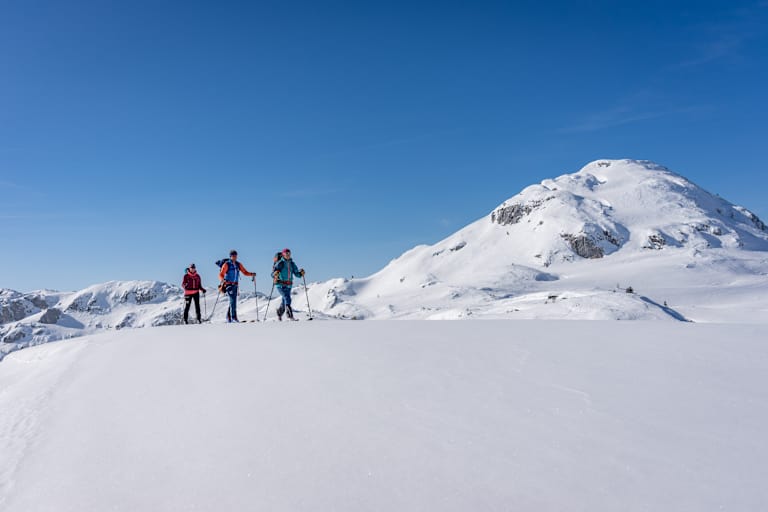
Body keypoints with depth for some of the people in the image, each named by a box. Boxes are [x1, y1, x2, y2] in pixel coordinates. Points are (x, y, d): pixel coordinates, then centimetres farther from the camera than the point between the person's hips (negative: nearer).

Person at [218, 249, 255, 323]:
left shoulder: (238, 264, 8)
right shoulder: (226, 264, -7)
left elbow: (245, 272, 10)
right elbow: (220, 275, -11)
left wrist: (251, 274, -8)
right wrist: (223, 280, -32)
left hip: (235, 285, 6)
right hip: (228, 284, -6)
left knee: (233, 300, 9)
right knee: (233, 299, -20)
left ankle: (228, 316, 23)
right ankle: (233, 316, -22)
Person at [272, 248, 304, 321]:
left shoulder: (292, 264, 8)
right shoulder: (280, 263, -8)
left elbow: (296, 273, 10)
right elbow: (273, 274, -11)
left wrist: (301, 273, -11)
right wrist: (275, 274, -33)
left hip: (288, 285, 6)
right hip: (281, 285, -6)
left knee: (285, 301, 15)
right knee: (287, 299, -21)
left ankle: (279, 313, 38)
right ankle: (290, 315, -22)